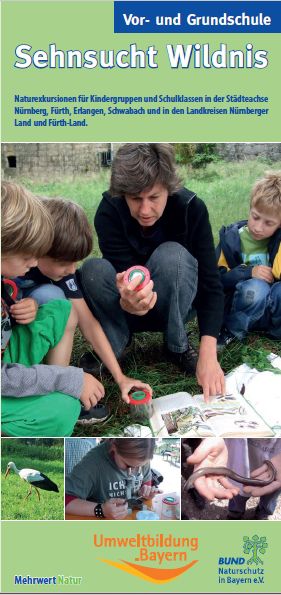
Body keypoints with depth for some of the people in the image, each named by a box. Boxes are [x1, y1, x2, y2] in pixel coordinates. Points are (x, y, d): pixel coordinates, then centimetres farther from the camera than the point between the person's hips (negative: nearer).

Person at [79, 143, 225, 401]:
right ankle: (110, 347, -10)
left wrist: (208, 354, -37)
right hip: (128, 306, 0)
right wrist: (129, 302, -56)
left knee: (172, 255, -33)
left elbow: (210, 282, -26)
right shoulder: (109, 212, -23)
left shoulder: (191, 208, -23)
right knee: (93, 269, -31)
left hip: (175, 306, 0)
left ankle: (178, 345, -12)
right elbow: (125, 274, -30)